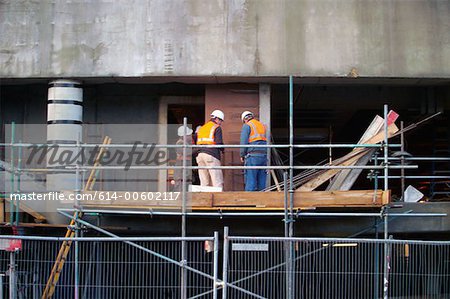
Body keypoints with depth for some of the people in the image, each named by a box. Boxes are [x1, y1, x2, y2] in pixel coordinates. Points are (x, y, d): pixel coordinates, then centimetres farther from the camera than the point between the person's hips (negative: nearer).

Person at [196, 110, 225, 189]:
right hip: (212, 155, -6)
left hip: (200, 155, 7)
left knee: (204, 182, 4)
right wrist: (222, 150, 7)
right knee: (218, 182, -8)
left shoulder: (201, 128, 23)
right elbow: (219, 142, -9)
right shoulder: (217, 128, 2)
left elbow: (196, 142, 17)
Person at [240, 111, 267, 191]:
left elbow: (244, 142, -6)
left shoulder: (247, 126, 0)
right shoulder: (262, 126, 20)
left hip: (252, 156, -6)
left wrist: (242, 155, 2)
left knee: (250, 180, -7)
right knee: (261, 181, 7)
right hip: (263, 156, 6)